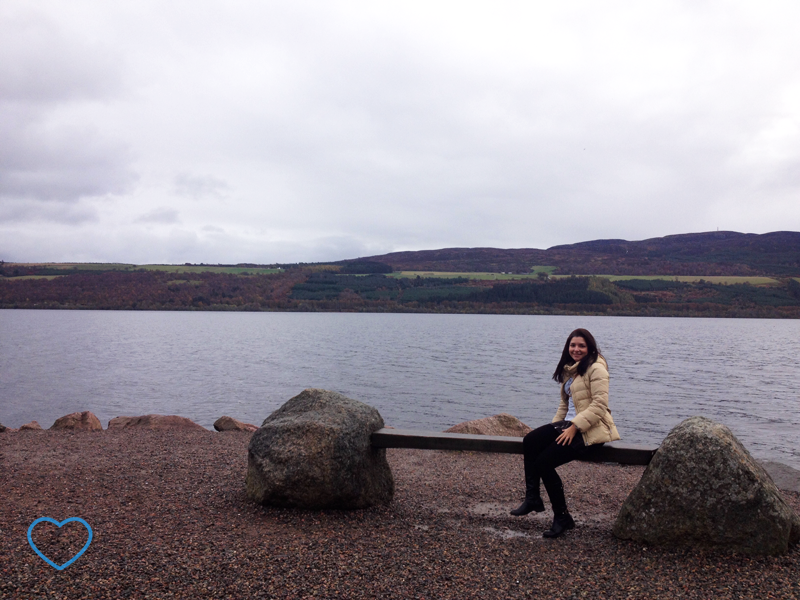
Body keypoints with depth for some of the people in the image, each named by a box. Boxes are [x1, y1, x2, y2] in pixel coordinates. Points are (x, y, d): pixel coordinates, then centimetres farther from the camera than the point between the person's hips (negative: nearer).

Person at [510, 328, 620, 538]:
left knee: (544, 462, -19)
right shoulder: (570, 369, 17)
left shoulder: (596, 368, -11)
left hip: (590, 429, -9)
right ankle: (532, 498, -3)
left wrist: (574, 427, -23)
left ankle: (562, 517, -3)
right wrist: (555, 426, 8)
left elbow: (599, 405, -19)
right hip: (570, 423, 9)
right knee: (529, 441, -11)